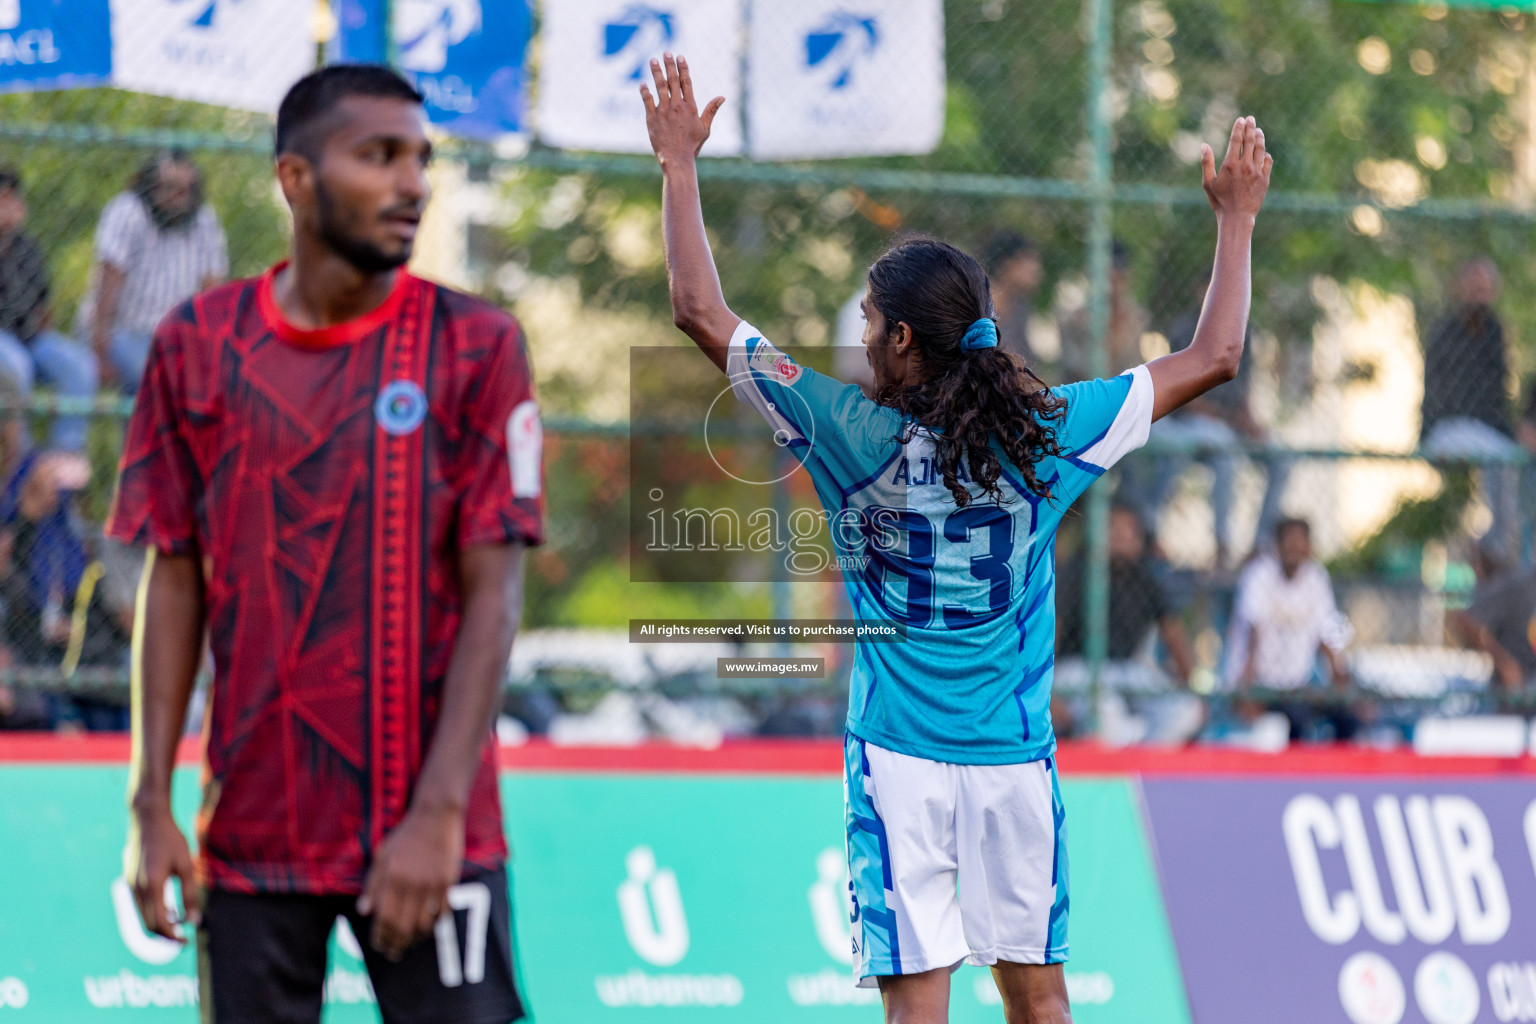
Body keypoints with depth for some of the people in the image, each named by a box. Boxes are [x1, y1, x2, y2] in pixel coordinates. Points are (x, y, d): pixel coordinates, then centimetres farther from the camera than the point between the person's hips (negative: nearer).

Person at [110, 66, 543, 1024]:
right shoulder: (198, 345, 5)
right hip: (251, 831, 2)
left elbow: (494, 595, -6)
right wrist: (152, 804, 1)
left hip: (429, 835, -2)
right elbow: (175, 582, 8)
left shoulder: (475, 346, -2)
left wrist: (438, 812, -14)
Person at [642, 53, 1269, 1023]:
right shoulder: (1047, 433, -4)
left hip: (899, 761, -2)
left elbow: (704, 314, 0)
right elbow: (1215, 357, 6)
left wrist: (680, 163, 9)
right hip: (1018, 760, 2)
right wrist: (1237, 217, 18)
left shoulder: (852, 435, -8)